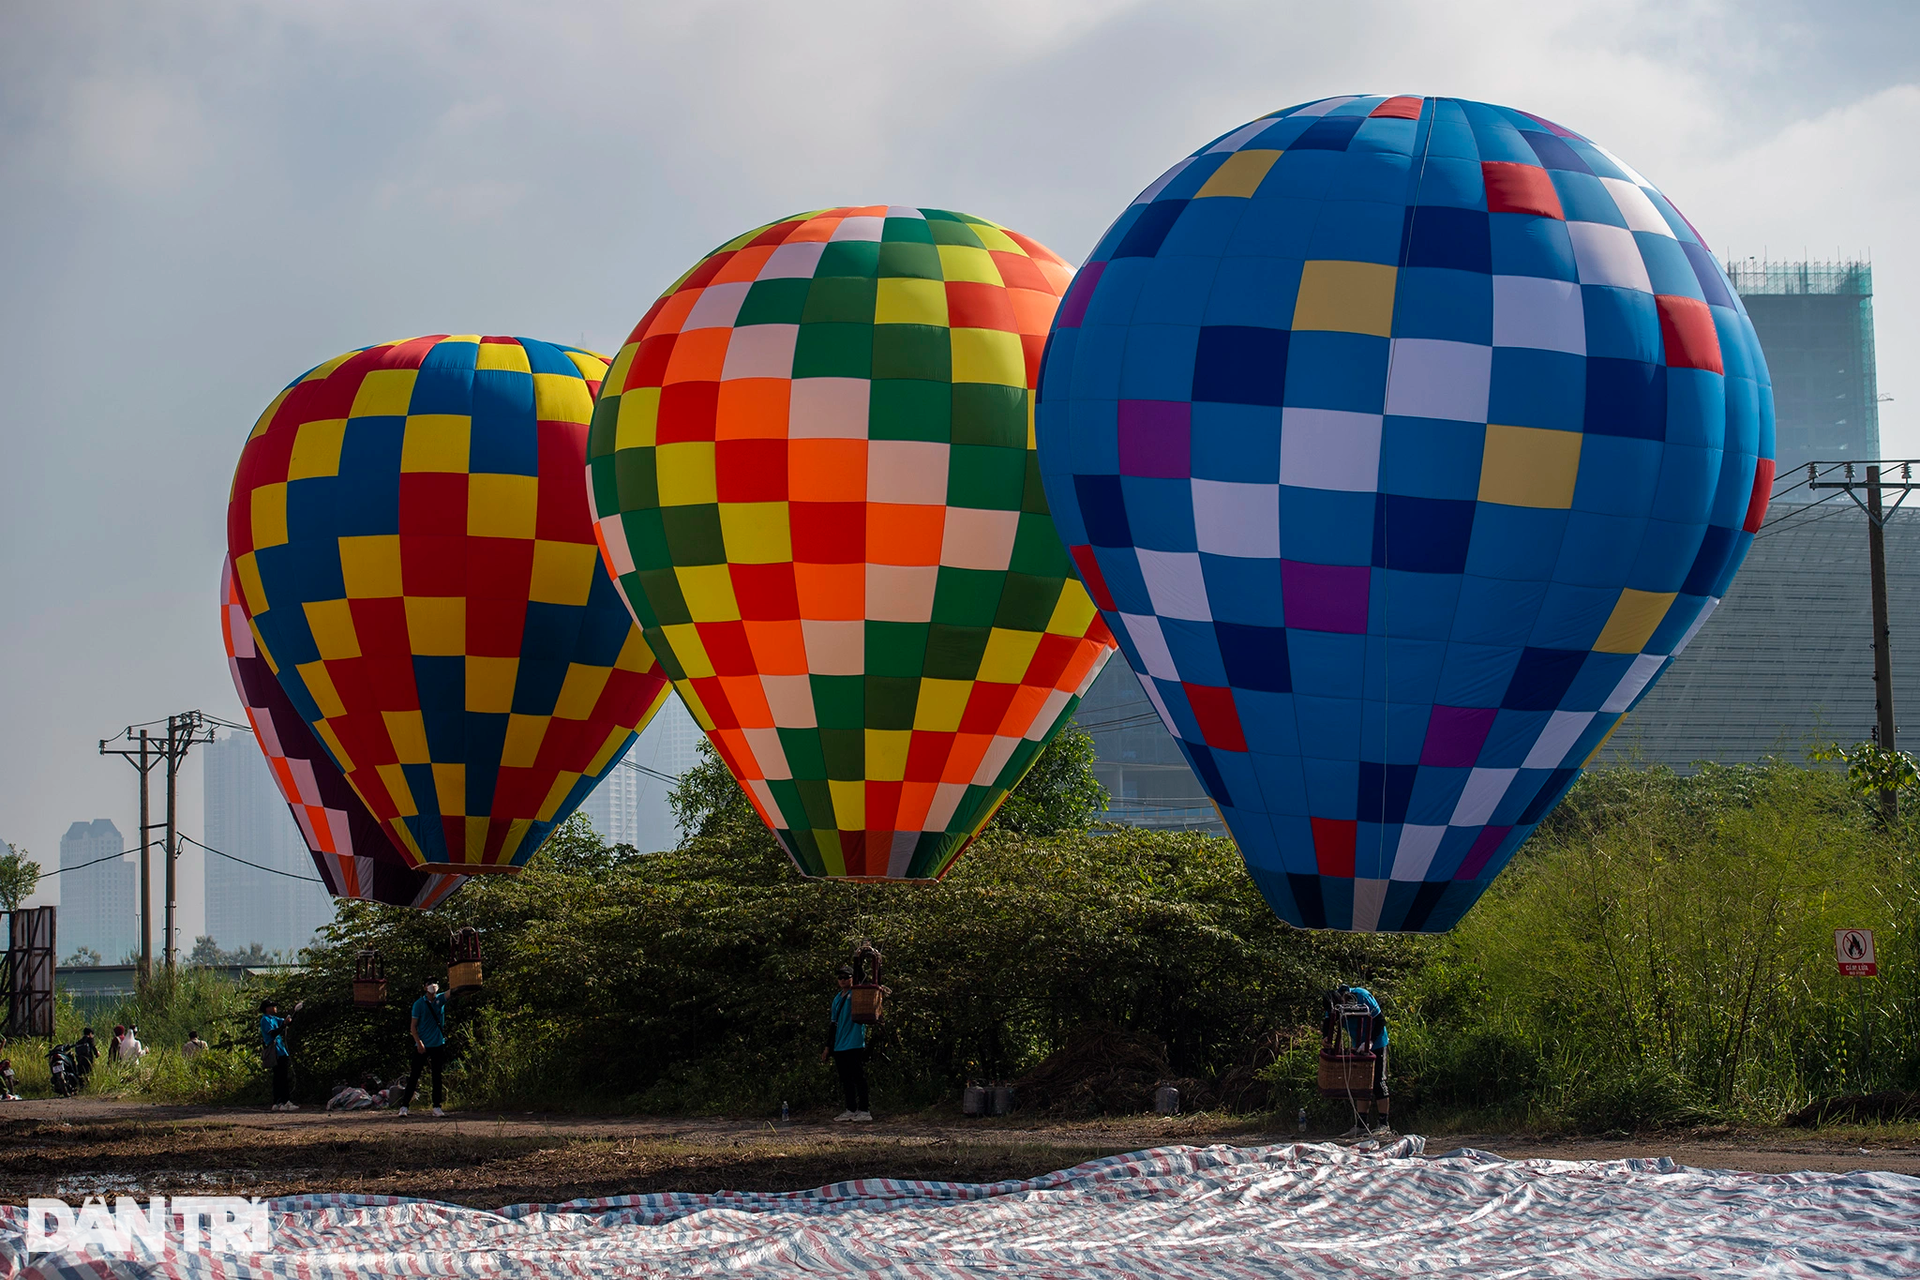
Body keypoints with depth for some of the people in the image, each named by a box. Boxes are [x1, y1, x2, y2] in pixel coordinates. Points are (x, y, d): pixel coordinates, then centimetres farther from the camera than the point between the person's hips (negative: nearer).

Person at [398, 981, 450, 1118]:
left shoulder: (440, 1000, 6)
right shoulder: (419, 1004, -4)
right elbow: (413, 1026, -4)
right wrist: (419, 1042, -14)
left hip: (438, 1045, 3)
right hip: (422, 1046, -3)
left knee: (437, 1076, 6)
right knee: (414, 1076, -2)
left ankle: (436, 1106, 11)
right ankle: (404, 1106, 0)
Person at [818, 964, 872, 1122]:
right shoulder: (837, 999, 17)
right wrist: (828, 1047, 20)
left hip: (855, 1044, -7)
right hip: (839, 1046, 7)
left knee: (859, 1078, -5)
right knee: (846, 1079, 9)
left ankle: (864, 1110, -2)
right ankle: (850, 1110, 15)